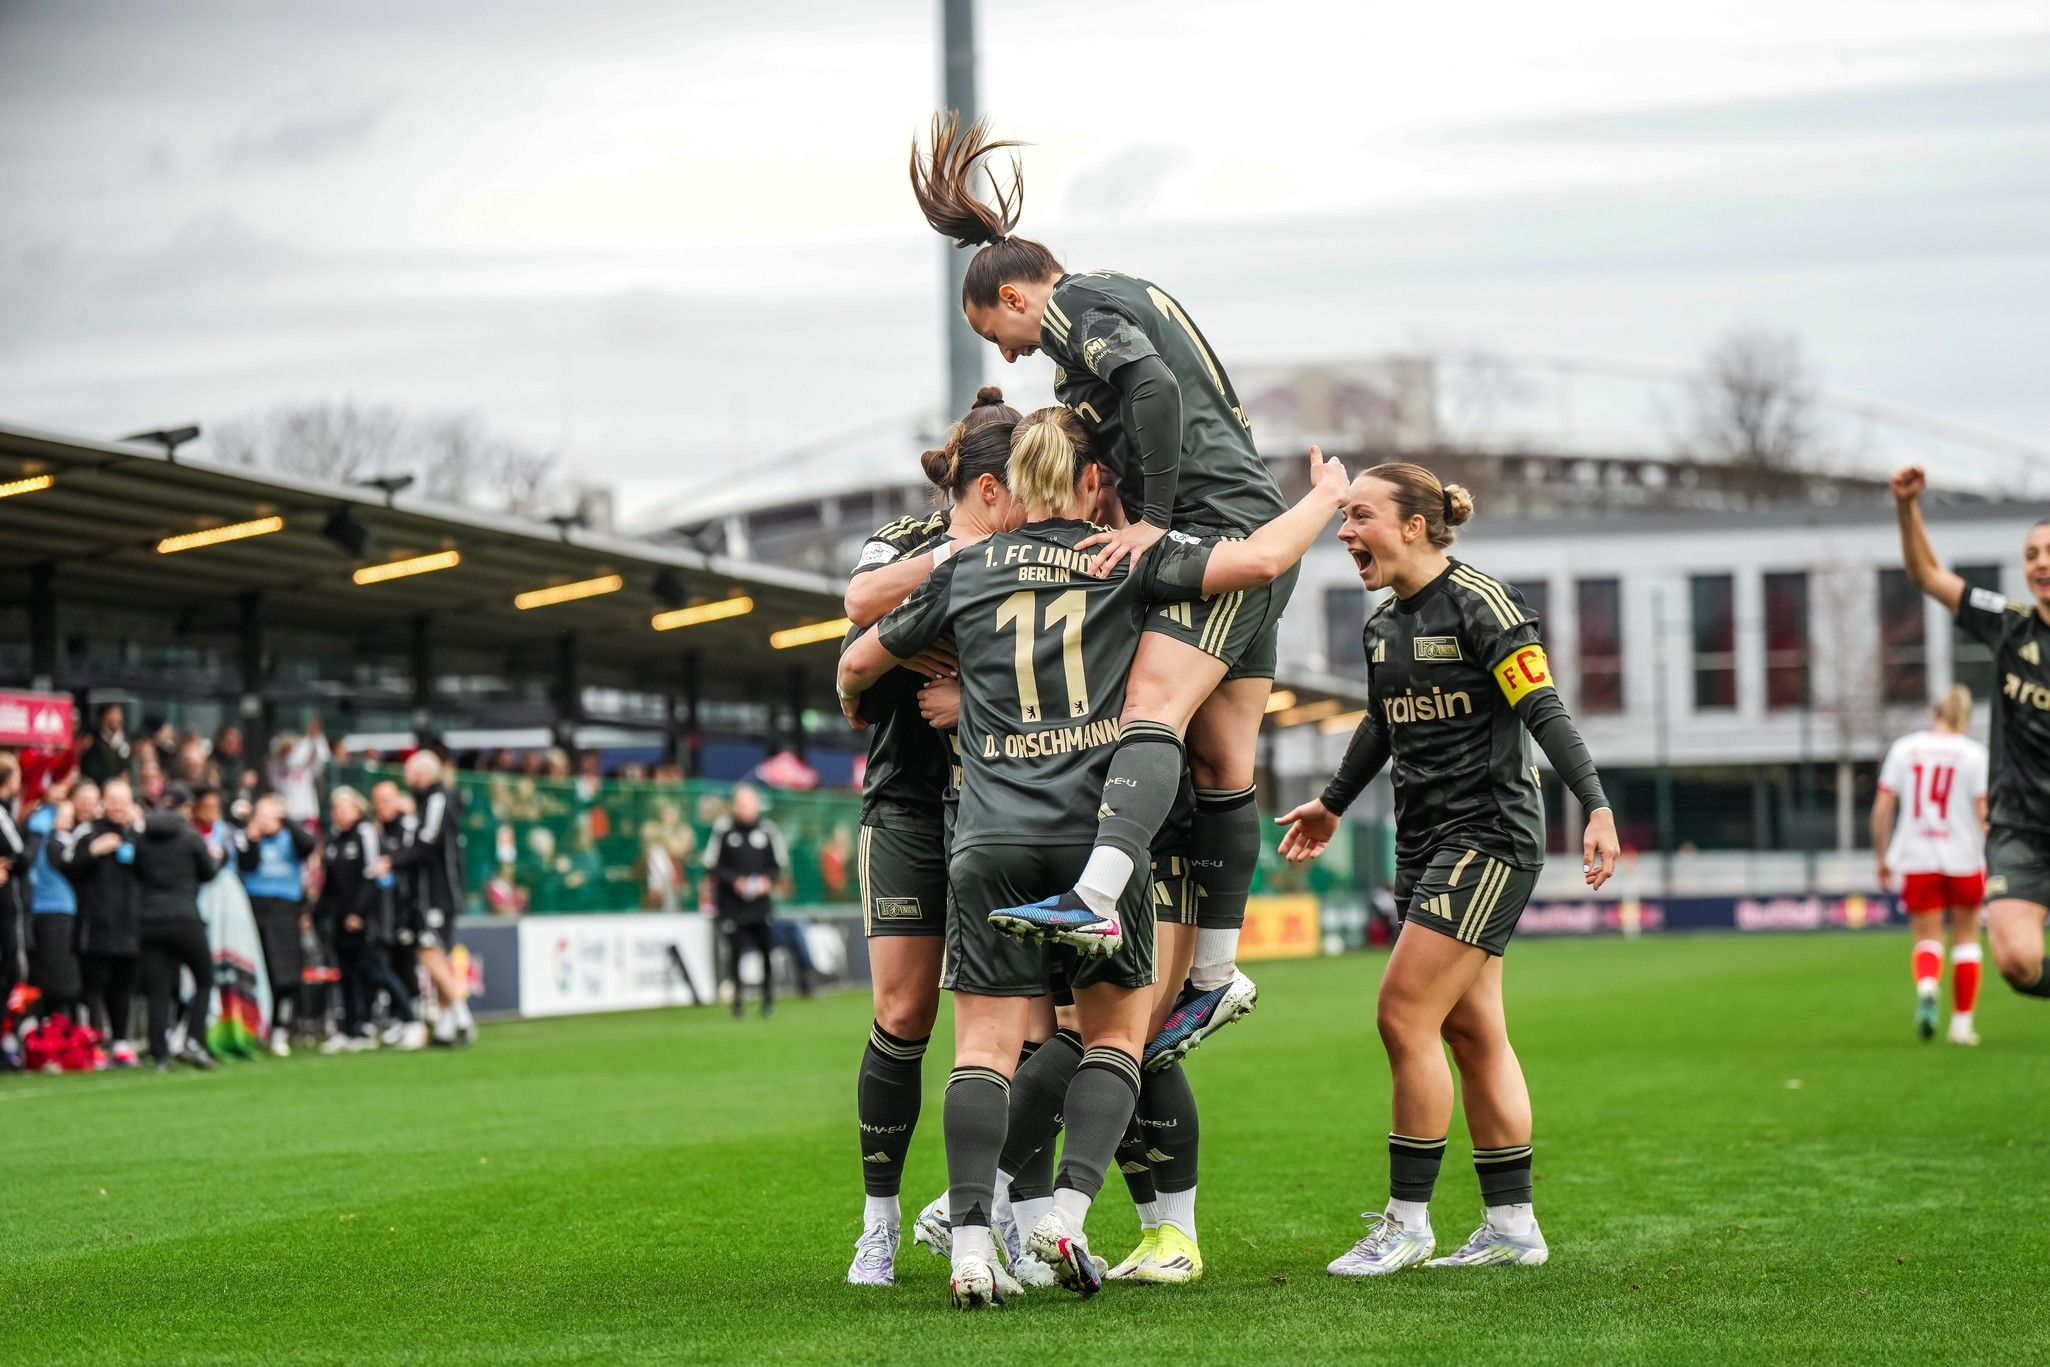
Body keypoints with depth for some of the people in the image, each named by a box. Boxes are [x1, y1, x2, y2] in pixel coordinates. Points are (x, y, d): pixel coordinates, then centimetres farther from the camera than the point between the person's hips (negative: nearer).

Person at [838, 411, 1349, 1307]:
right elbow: (1262, 559, -4)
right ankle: (1066, 1214, -6)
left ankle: (970, 1242, -13)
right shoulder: (1129, 561, 4)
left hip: (992, 840, 1)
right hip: (1099, 837, -1)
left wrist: (854, 708, 45)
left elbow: (858, 662, 22)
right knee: (1116, 1033, 11)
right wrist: (1327, 495, 14)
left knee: (984, 1045, 0)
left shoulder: (964, 573, 11)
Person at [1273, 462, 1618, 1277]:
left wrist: (1596, 806, -26)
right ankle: (1512, 1225, 14)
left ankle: (1408, 1221, -4)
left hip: (1490, 833, -8)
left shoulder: (1480, 604, -12)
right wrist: (1333, 805, 38)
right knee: (1471, 1032, 8)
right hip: (1425, 840, 8)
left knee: (1405, 1015, -12)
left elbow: (1543, 711, -17)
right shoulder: (1383, 623, 11)